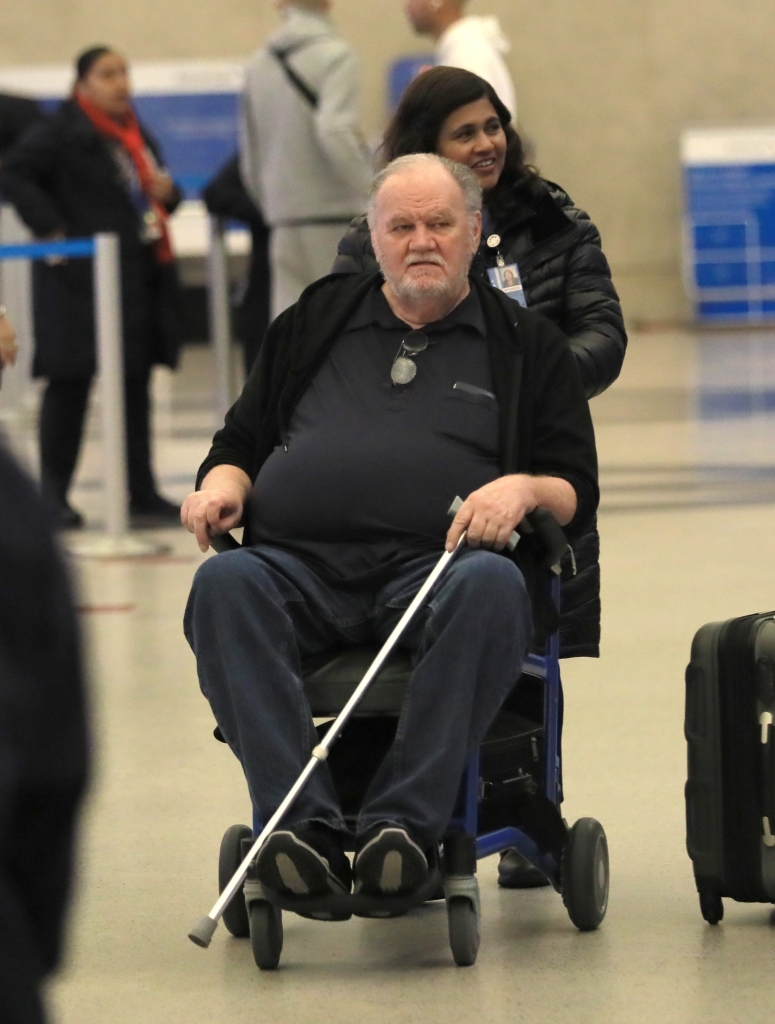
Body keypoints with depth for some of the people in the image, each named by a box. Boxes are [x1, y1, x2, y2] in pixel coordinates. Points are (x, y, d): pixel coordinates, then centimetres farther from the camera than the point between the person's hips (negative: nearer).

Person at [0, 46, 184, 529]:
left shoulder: (138, 134, 18)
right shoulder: (60, 131, -7)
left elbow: (157, 189, 28)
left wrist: (166, 194, 4)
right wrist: (51, 227, -19)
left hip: (143, 275, 7)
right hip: (81, 278, -7)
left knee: (136, 385, 10)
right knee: (71, 381, -3)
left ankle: (143, 494, 14)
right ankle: (53, 495, 4)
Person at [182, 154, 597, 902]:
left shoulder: (526, 345, 21)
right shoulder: (314, 322, 27)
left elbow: (578, 491, 14)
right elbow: (242, 441, 29)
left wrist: (523, 488, -9)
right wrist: (222, 482, 5)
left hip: (436, 567, -1)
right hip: (297, 563, 2)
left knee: (492, 587, -38)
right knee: (224, 584, -33)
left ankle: (405, 821, -43)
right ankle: (302, 827, -44)